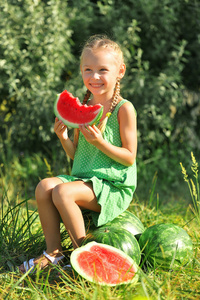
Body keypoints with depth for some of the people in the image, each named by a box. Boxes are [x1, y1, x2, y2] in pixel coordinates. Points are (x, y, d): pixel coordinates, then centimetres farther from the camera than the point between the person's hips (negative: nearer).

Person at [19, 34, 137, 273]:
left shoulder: (124, 109, -8)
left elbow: (129, 158, -9)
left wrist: (100, 142, -21)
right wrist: (63, 137, -3)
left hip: (114, 187, -6)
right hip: (84, 179, 7)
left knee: (63, 191, -27)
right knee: (44, 186, -17)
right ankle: (53, 252, -8)